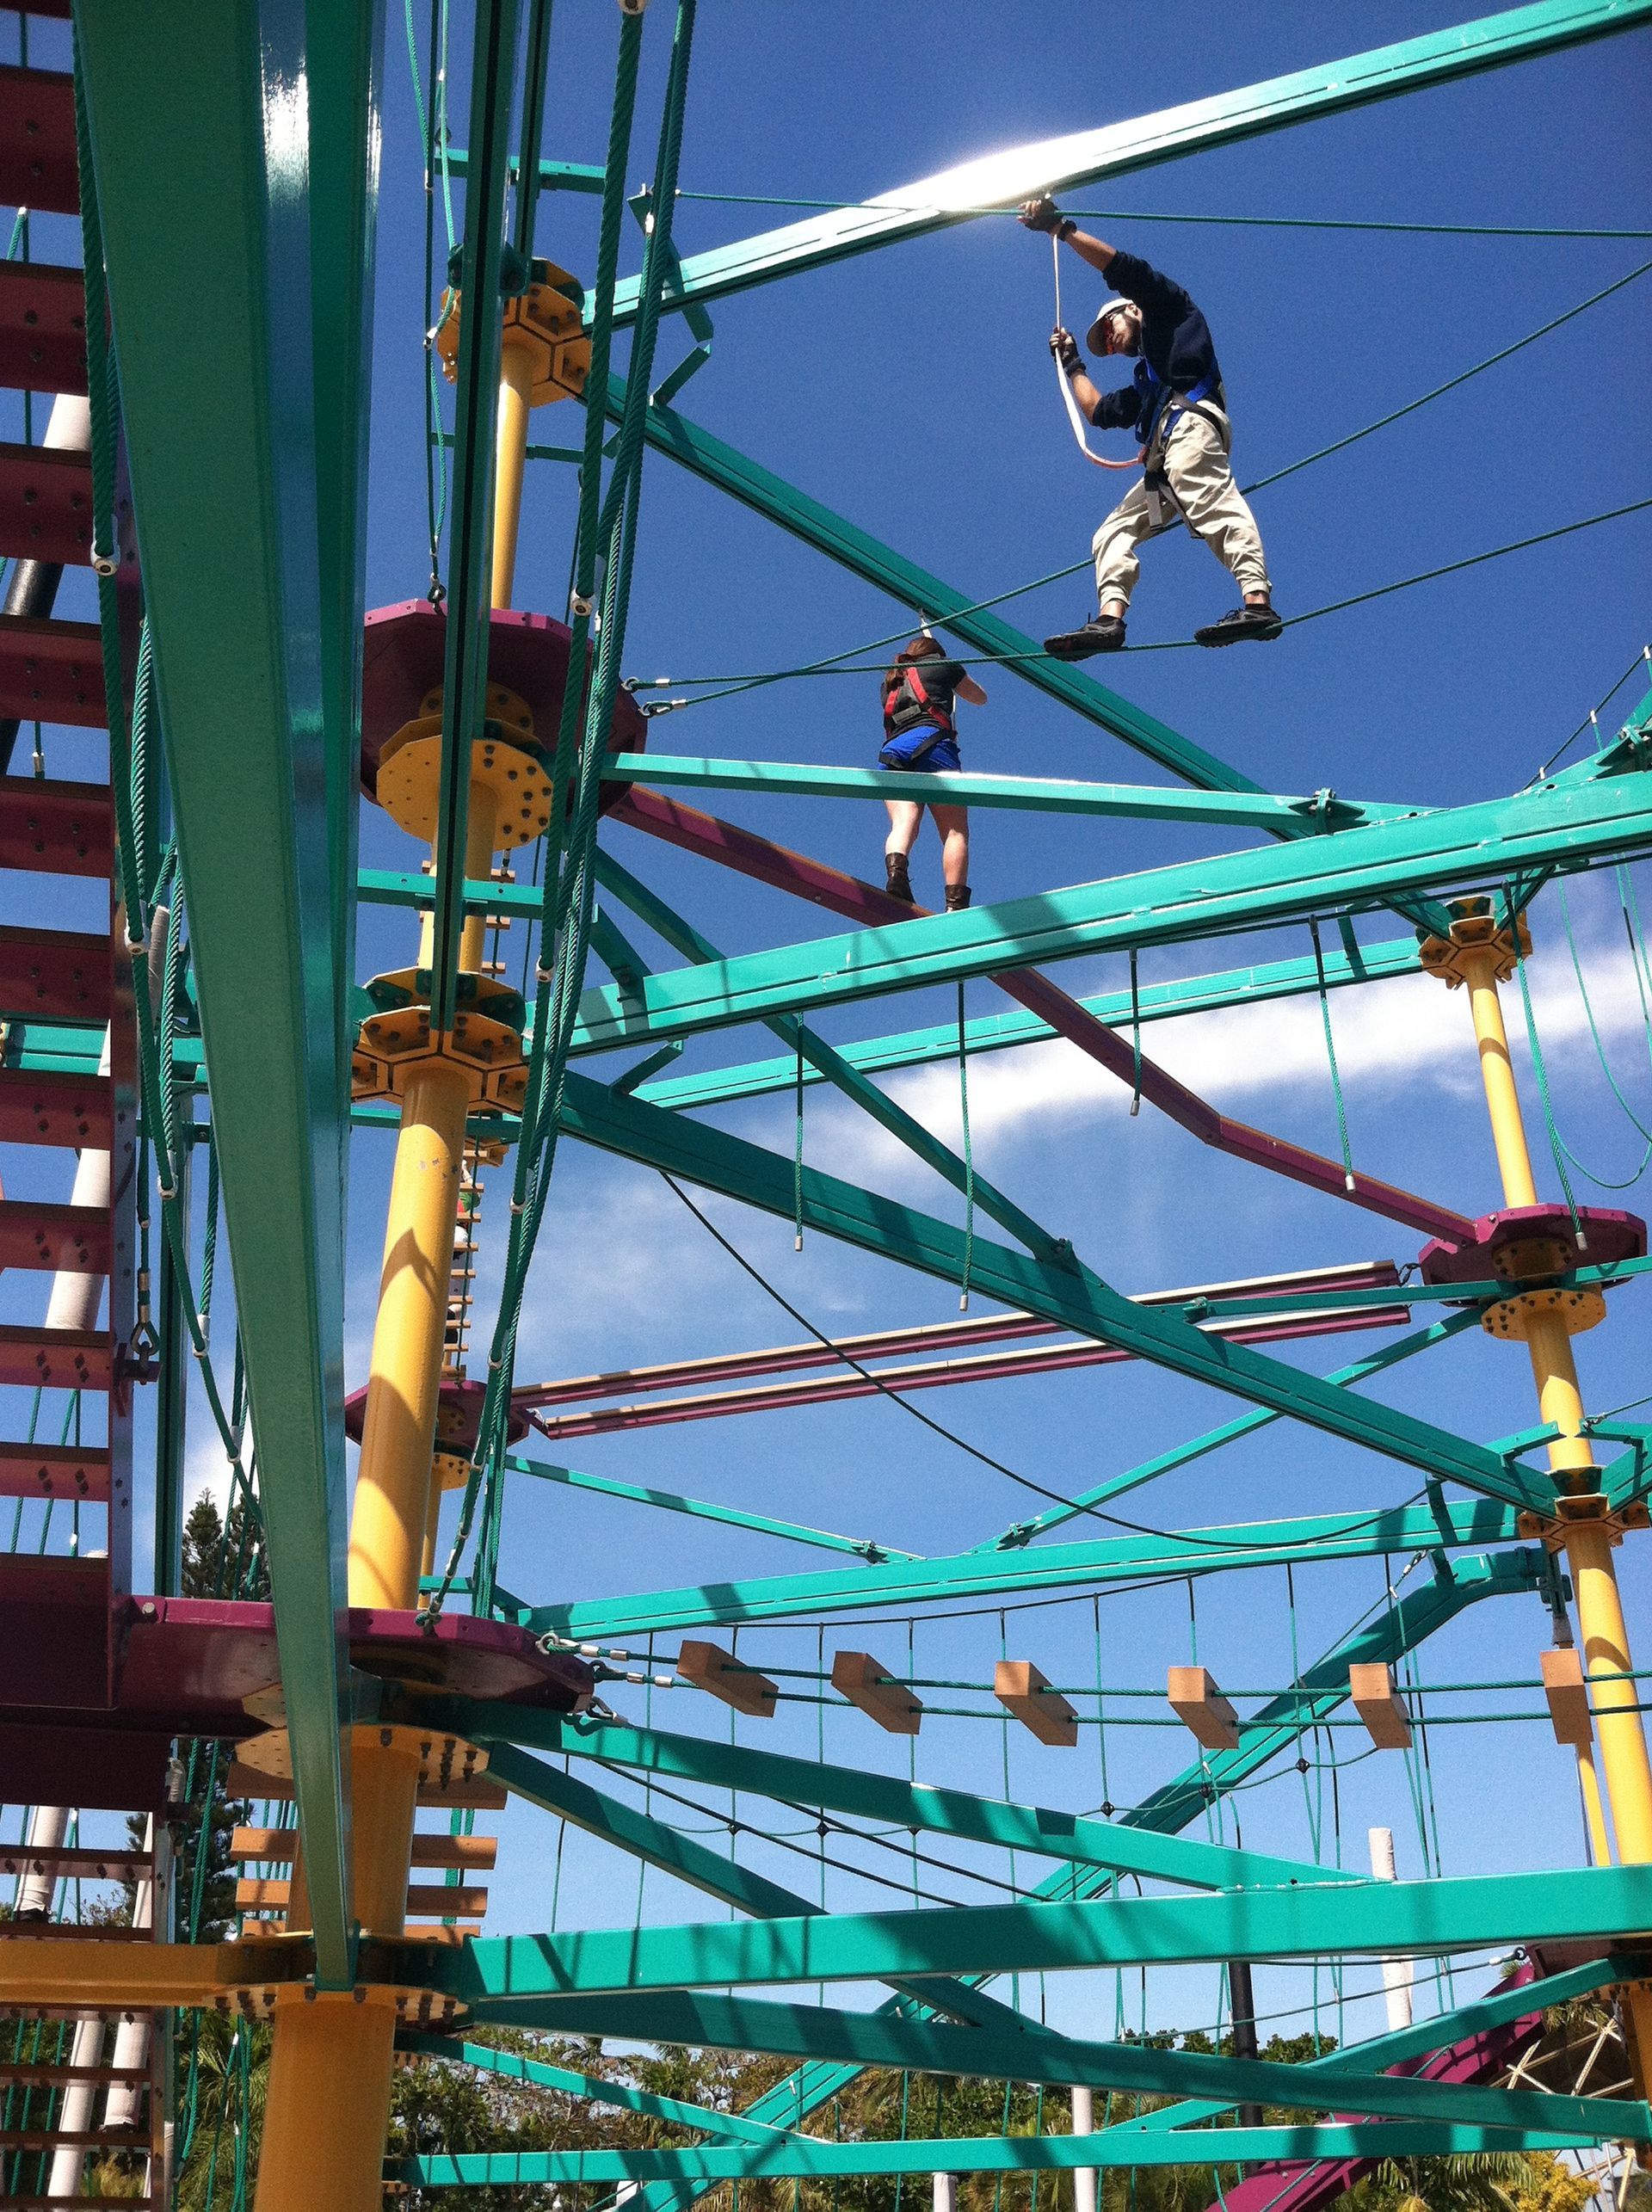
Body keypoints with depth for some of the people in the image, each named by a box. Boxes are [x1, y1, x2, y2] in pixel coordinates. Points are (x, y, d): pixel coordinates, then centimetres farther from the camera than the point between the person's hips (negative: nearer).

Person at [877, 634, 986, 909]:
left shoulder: (890, 682, 33)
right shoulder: (942, 665, 22)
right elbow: (980, 698, 37)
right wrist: (958, 677, 56)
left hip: (892, 751, 4)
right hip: (931, 744, -4)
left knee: (903, 823, -16)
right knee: (955, 831, -8)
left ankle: (895, 873, -48)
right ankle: (955, 905, -25)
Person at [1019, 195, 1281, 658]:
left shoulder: (1168, 311, 22)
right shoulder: (1143, 384, 40)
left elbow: (1123, 268, 10)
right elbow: (1099, 411, 41)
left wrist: (1060, 226, 12)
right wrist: (1072, 364, 50)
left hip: (1189, 421, -10)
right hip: (1163, 467, 10)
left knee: (1214, 504, -30)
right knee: (1116, 529, 6)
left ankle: (1257, 602, -49)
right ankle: (1109, 619, -13)